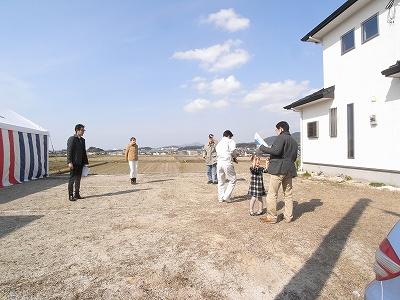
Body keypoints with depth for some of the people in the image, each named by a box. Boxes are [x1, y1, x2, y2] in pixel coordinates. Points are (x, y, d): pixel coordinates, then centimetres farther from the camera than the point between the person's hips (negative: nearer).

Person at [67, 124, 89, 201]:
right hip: (74, 163, -7)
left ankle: (77, 194, 20)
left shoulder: (82, 140, 15)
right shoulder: (72, 139, -7)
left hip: (80, 163, 7)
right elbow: (69, 151, -12)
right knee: (72, 179, -1)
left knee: (78, 179, 12)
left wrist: (85, 162, 14)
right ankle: (71, 195, 6)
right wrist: (69, 162, -19)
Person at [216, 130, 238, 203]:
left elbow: (218, 153, 15)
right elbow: (233, 150, -13)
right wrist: (235, 157, 9)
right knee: (232, 180, 7)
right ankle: (226, 197, 2)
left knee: (221, 181, 16)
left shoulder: (218, 143, 22)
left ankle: (220, 198, 22)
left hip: (219, 163, 6)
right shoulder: (230, 141, 4)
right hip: (227, 163, -6)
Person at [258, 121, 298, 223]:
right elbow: (294, 157, 23)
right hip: (289, 169, 9)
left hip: (279, 169, -9)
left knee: (272, 194, -3)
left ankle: (271, 217, 1)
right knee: (288, 194, 14)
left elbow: (276, 150, -21)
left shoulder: (281, 137, -6)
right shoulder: (294, 141, 22)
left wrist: (262, 148, -12)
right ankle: (288, 216, 19)